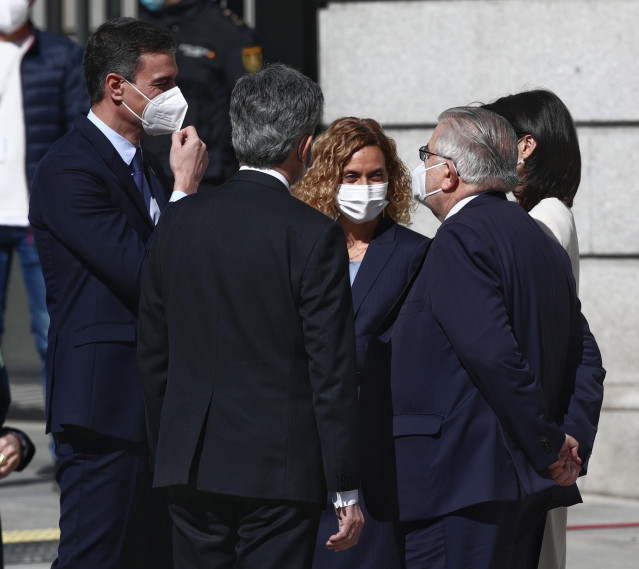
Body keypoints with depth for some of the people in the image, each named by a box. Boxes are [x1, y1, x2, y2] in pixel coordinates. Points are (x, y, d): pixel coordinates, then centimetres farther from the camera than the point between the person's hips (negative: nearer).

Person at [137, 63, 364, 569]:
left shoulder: (180, 221, 4)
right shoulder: (314, 235, -10)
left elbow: (153, 355, 10)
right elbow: (333, 374, -10)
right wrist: (347, 492, -5)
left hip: (190, 468, 5)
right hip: (279, 470, -5)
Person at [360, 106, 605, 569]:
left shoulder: (462, 238, -12)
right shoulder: (541, 241, 18)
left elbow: (493, 353, -22)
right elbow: (586, 359, 16)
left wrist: (551, 445, -14)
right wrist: (573, 445, 6)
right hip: (528, 487, 10)